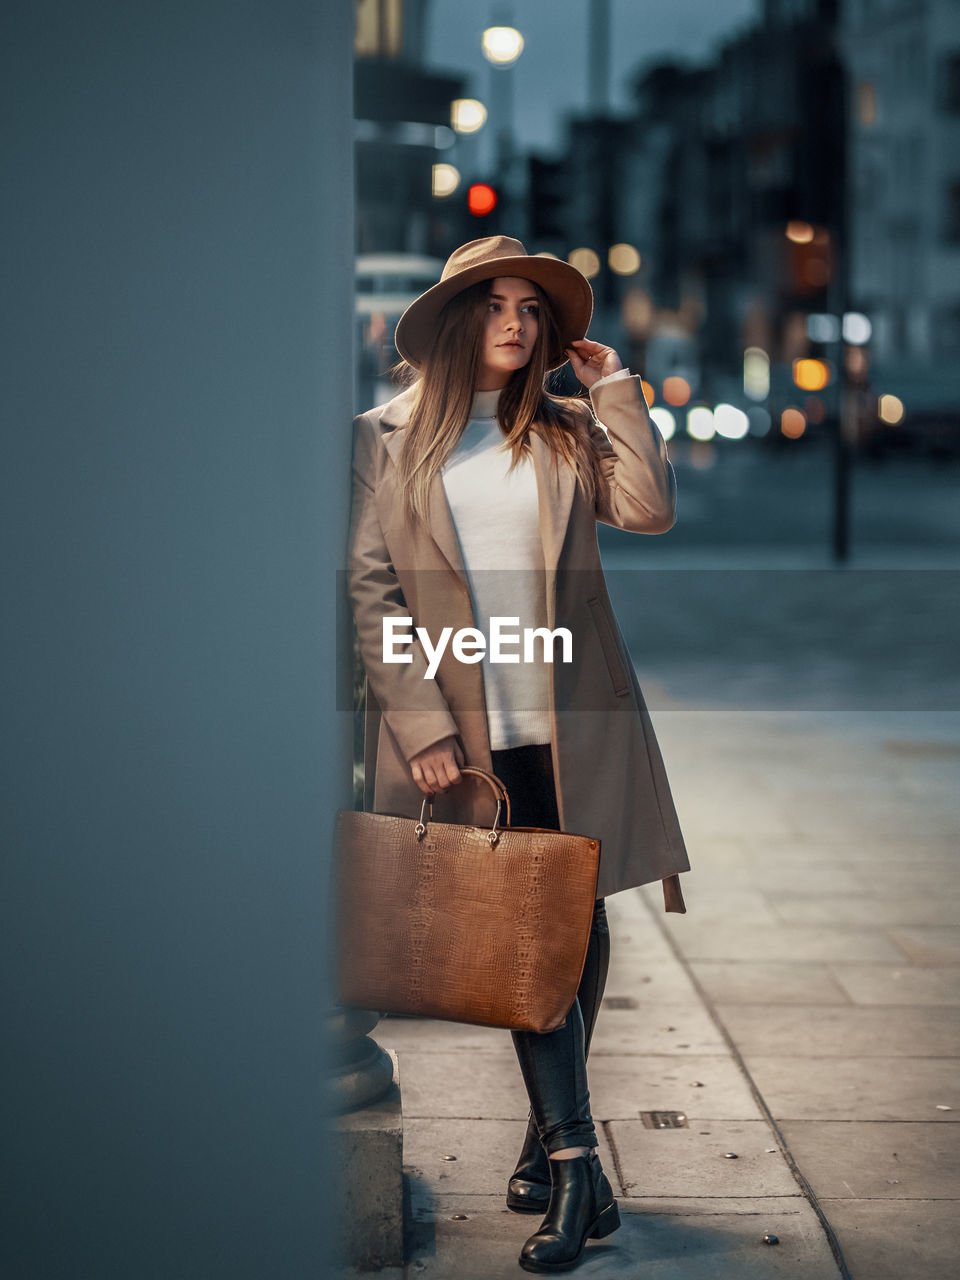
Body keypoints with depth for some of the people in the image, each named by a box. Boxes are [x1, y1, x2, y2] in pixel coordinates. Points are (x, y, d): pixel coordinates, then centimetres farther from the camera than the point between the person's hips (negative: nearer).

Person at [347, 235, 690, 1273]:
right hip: (459, 731, -3)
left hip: (571, 722, 3)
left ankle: (549, 1134, 25)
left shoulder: (565, 434, 13)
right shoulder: (384, 440, 5)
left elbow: (650, 508, -4)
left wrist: (614, 388, 0)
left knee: (578, 926, 6)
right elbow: (370, 590, -1)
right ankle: (577, 1167, -4)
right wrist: (422, 723, -9)